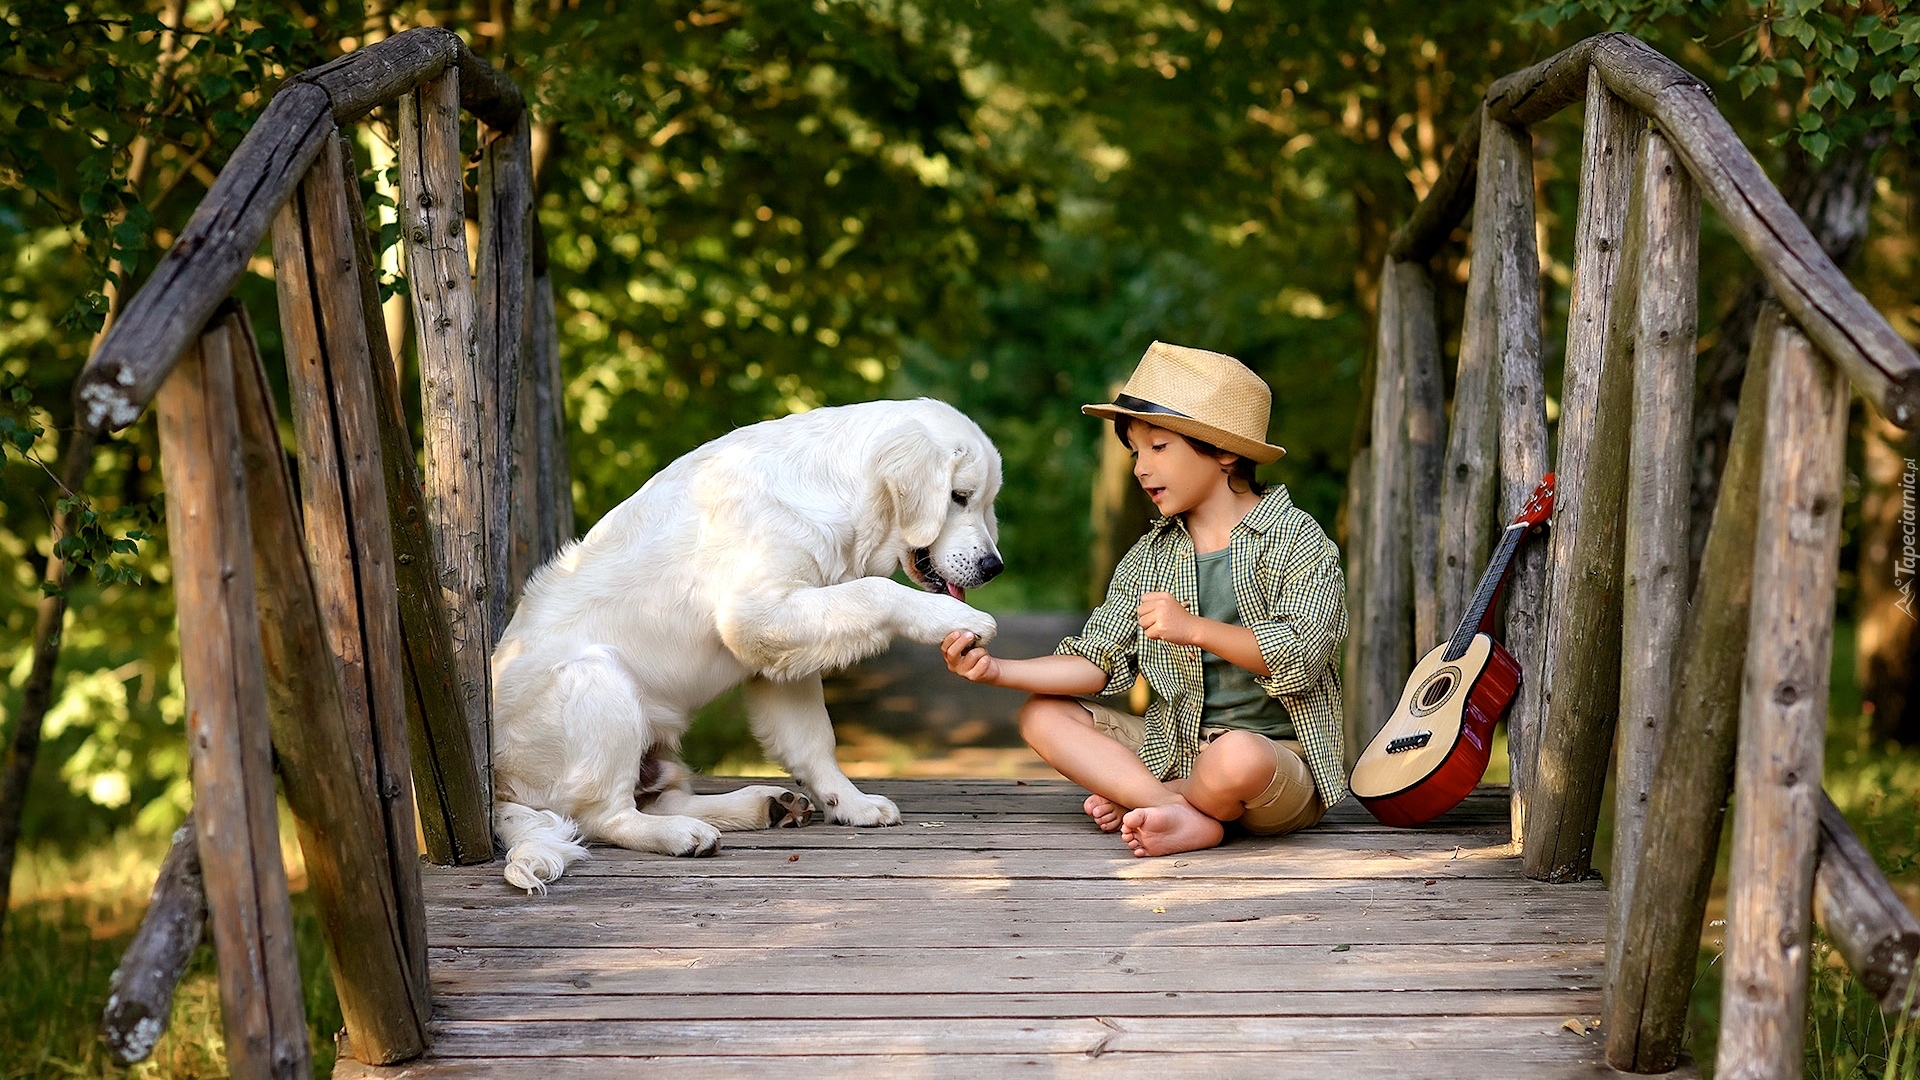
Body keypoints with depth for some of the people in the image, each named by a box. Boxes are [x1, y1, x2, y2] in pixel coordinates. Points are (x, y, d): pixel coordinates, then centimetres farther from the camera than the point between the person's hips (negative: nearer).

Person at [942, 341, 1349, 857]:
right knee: (1043, 716, -5)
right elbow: (1099, 663, 4)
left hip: (1282, 755, -6)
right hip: (1176, 749, 6)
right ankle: (1186, 817, -21)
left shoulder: (1297, 539, -5)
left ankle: (1133, 799, -9)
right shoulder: (1150, 557, 12)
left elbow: (1304, 653, -17)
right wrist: (998, 670, -10)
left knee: (1237, 756, -41)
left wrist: (1196, 629, -26)